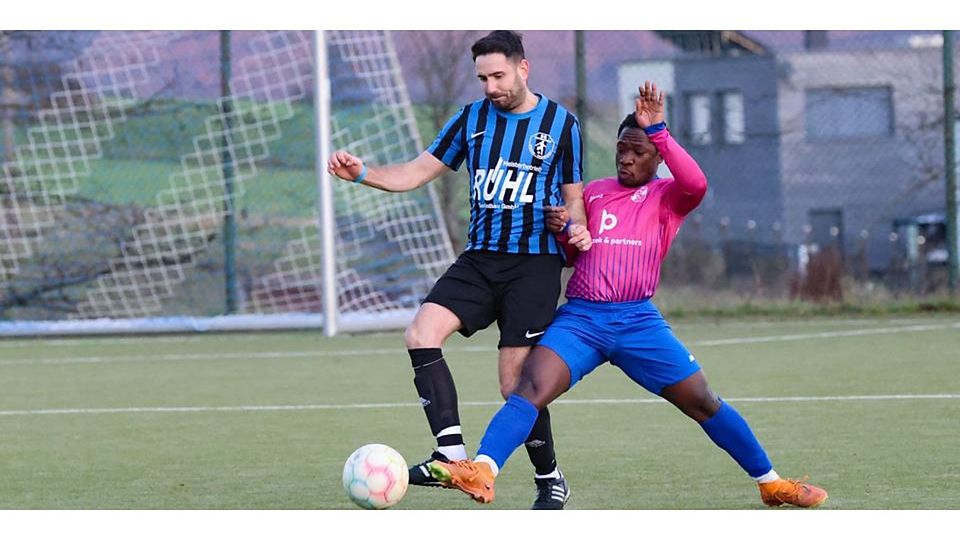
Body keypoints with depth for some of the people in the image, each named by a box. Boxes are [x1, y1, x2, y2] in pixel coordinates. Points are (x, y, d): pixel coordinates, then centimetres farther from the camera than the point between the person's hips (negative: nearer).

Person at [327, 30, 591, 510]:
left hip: (534, 263, -4)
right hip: (479, 259, 4)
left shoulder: (561, 124, 1)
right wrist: (363, 173, -7)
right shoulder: (471, 119, 9)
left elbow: (573, 196, 8)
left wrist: (576, 228, -15)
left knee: (516, 382, -9)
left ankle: (550, 480, 11)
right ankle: (452, 454, -23)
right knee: (421, 334, -20)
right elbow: (417, 173, 9)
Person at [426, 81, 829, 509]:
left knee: (704, 404, 1)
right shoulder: (593, 193, 18)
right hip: (581, 318, 2)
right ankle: (481, 472, -40)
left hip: (638, 321, -1)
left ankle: (770, 482, 17)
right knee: (530, 389, -23)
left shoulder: (667, 197, 7)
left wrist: (657, 130, -21)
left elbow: (696, 184, -18)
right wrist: (560, 230, 1)